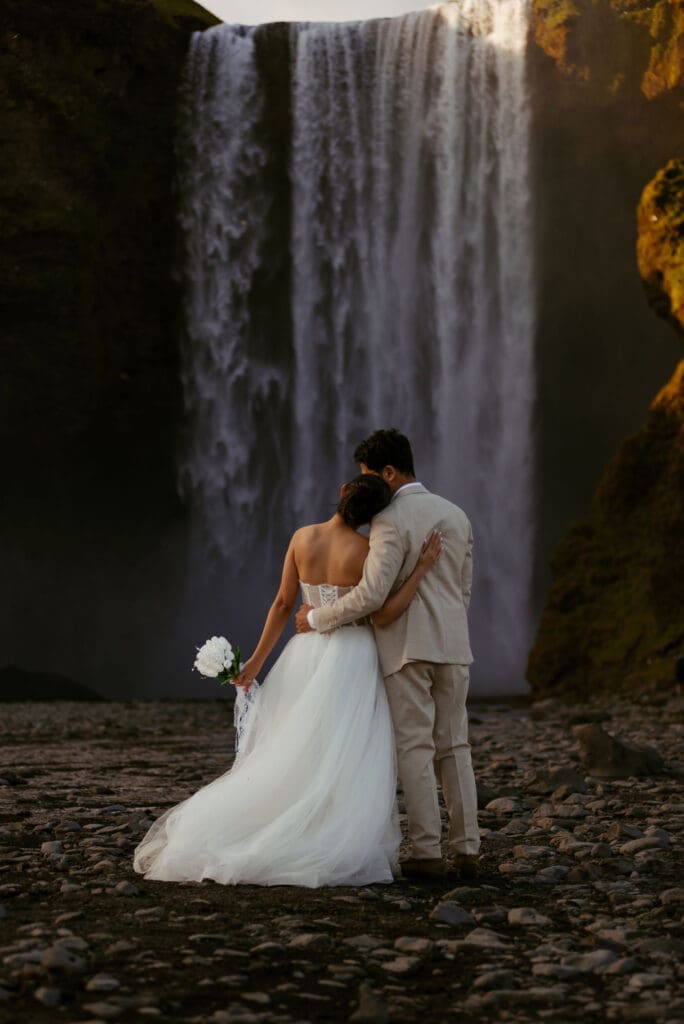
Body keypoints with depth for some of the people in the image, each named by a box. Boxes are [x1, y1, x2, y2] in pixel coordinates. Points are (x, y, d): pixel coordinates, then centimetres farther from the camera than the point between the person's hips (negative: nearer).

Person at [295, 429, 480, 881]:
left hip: (406, 648, -6)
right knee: (453, 747, 9)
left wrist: (317, 618, -6)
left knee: (415, 750, -2)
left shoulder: (391, 521, -11)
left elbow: (371, 594, -19)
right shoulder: (457, 515, 12)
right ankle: (467, 850, 7)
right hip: (452, 646, 6)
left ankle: (428, 852, -3)